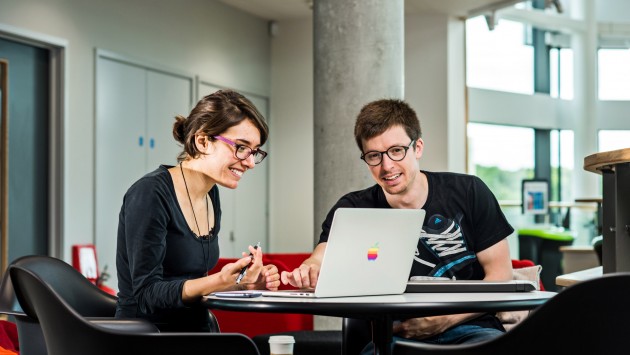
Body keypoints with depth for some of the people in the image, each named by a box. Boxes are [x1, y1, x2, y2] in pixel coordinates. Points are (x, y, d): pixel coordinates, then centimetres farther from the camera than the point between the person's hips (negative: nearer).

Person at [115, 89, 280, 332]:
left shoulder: (210, 195, 10)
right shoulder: (150, 194, -14)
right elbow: (147, 295, -17)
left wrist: (242, 283, 0)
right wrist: (220, 281, -28)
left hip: (197, 331, 7)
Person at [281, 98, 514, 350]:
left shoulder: (468, 192, 3)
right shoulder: (353, 209, 5)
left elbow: (500, 274, 2)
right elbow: (323, 257, -12)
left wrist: (445, 320, -13)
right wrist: (309, 272, -38)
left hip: (468, 330, 0)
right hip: (396, 336, 0)